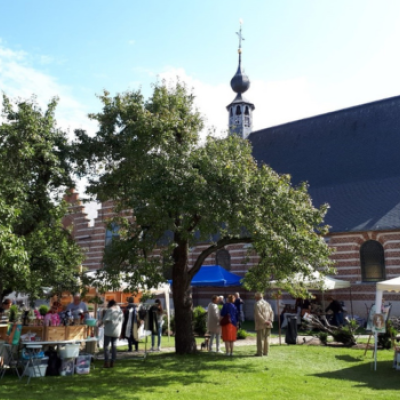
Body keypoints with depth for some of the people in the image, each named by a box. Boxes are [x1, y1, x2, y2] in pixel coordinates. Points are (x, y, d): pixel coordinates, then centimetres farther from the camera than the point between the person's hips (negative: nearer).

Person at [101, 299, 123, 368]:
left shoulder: (109, 310, -10)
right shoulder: (120, 310, 9)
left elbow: (105, 319, -18)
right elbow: (121, 320, 15)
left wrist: (103, 322, 3)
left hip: (109, 330, -6)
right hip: (117, 331, 6)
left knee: (106, 346, 2)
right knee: (114, 346, 10)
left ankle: (107, 363, -3)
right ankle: (112, 362, 9)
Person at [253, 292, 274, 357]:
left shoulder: (257, 304, -7)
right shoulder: (267, 303, 15)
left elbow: (258, 314, -18)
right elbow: (271, 312, 7)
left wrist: (264, 321, -17)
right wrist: (270, 320, -2)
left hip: (261, 324, -7)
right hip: (268, 325, 7)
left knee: (260, 338, -4)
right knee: (266, 338, 10)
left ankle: (260, 353, -2)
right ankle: (265, 352, 13)